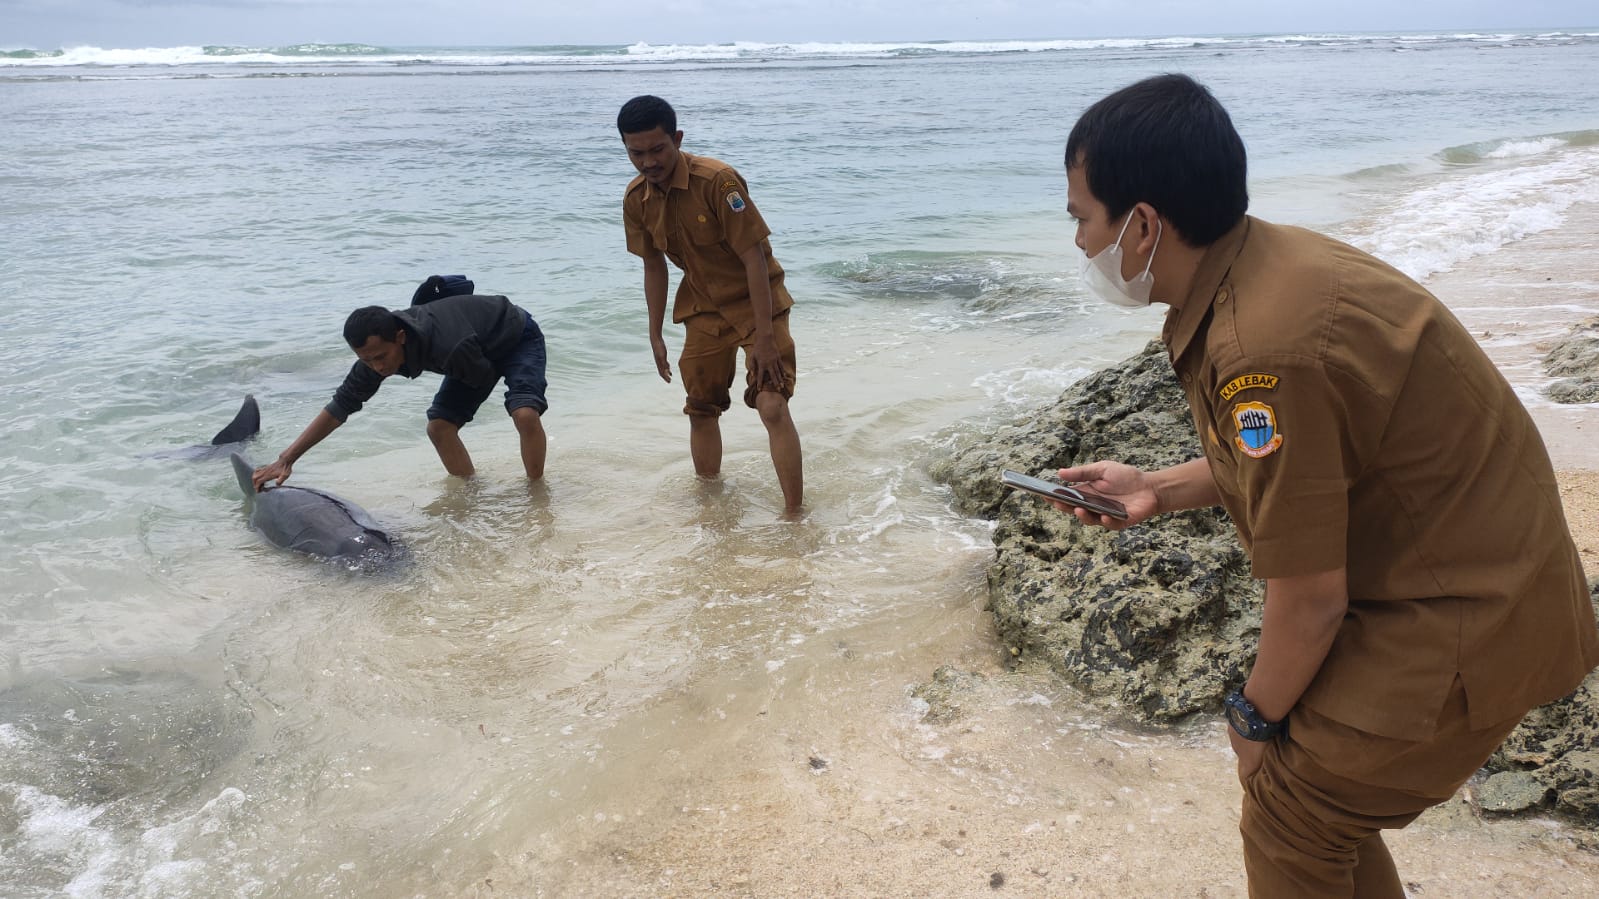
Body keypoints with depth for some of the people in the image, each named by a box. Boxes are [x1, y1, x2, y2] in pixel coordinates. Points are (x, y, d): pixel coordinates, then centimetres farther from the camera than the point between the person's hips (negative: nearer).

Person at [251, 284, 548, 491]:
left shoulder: (450, 346, -44)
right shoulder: (377, 350, -21)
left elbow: (486, 379, -22)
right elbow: (340, 406, -14)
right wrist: (286, 459, -18)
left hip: (518, 337, -7)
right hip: (482, 350, 7)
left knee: (525, 413, -30)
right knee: (439, 425, -7)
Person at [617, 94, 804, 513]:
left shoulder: (718, 180, -26)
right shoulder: (636, 199, -7)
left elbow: (754, 257, -24)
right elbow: (654, 266, 7)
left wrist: (764, 337, -26)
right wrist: (656, 336, 9)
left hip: (755, 300, -6)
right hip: (703, 307, 6)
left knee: (772, 406, -17)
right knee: (701, 410, 11)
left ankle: (795, 517, -12)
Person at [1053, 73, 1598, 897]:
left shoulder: (1265, 349, -31)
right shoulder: (1268, 261, -2)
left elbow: (1309, 600, -22)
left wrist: (1257, 713, -4)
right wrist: (1158, 489, 10)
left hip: (1464, 623, -9)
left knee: (1289, 826, 3)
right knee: (1313, 775, 20)